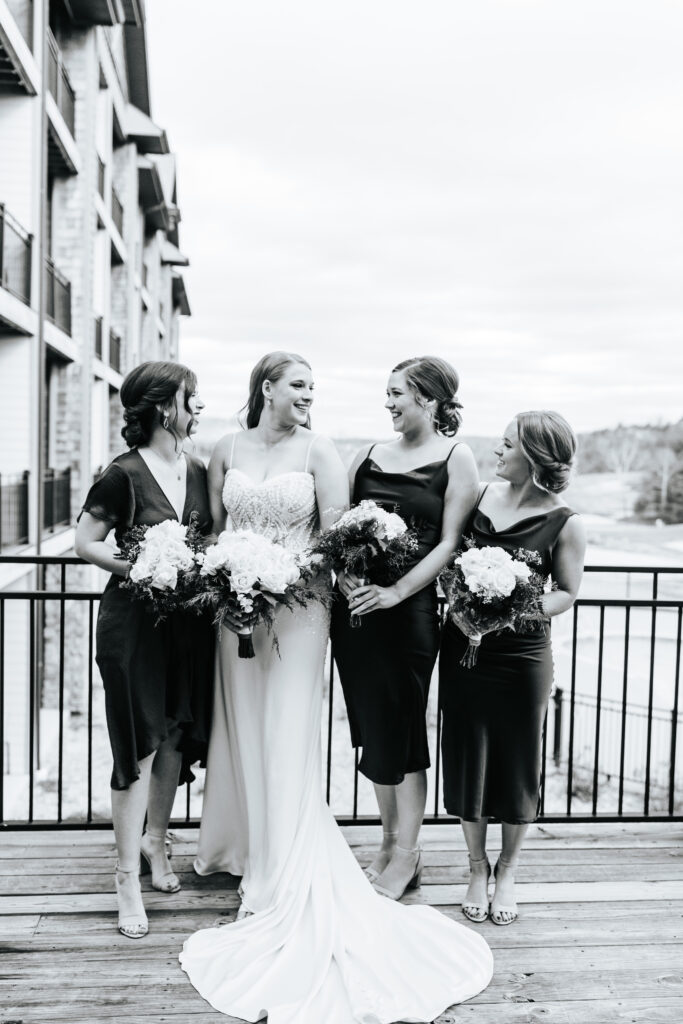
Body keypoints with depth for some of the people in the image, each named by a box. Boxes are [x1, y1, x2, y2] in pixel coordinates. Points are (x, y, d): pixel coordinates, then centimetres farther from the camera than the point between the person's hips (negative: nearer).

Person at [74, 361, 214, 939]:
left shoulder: (200, 472, 6)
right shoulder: (125, 474, -11)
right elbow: (86, 543, -8)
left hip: (190, 624, 6)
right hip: (135, 624, -5)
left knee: (176, 740, 14)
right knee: (139, 746, -1)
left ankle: (156, 842, 35)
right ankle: (127, 876, 11)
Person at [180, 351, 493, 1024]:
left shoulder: (318, 451, -2)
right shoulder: (226, 451, 6)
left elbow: (336, 533, -7)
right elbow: (213, 527, 12)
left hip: (297, 609, -3)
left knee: (288, 736, 0)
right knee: (242, 729, 11)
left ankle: (285, 883, 12)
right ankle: (245, 849, 30)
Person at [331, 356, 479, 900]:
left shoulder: (456, 458, -2)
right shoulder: (368, 457, 11)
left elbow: (449, 542, -8)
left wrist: (396, 591, -18)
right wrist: (343, 573, -9)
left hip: (410, 610, -5)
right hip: (355, 610, 5)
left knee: (401, 731, 3)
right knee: (371, 729, 12)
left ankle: (406, 855, 21)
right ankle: (388, 843, 30)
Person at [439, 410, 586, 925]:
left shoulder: (565, 524, -9)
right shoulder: (480, 495, 1)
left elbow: (566, 592, -3)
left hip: (523, 655, -3)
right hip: (463, 647, 3)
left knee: (517, 761, 9)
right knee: (466, 755, 9)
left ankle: (507, 871, 32)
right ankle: (477, 868, 30)